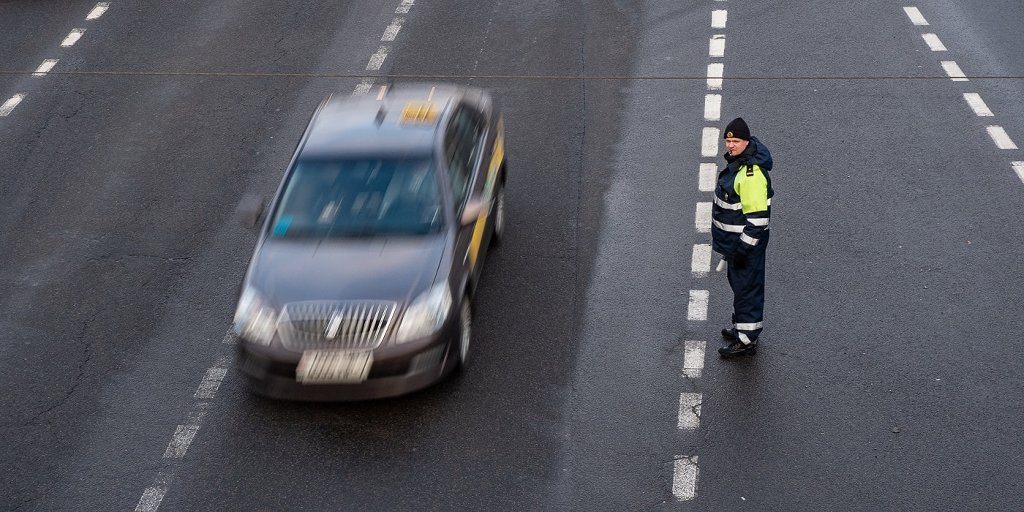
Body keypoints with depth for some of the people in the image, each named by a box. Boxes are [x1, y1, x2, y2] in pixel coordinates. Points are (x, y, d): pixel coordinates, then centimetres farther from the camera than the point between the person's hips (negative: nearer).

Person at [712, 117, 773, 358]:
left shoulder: (752, 174, -28)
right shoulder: (737, 161, 5)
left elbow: (758, 217, -28)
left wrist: (743, 247, -24)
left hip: (747, 241, -10)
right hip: (735, 240, 10)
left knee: (746, 288, 1)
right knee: (739, 282, 23)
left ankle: (746, 340, 13)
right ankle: (742, 327, 39)